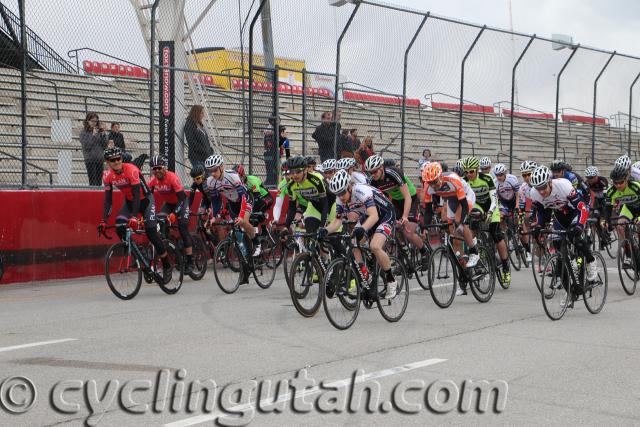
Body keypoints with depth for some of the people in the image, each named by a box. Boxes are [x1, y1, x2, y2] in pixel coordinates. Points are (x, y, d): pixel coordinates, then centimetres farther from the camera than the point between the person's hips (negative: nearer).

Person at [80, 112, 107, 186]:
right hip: (90, 159, -4)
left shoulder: (99, 131, 9)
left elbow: (105, 145, 6)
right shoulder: (83, 132, -1)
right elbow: (86, 146, -11)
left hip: (100, 159, 4)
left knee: (99, 182, 6)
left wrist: (103, 134, -4)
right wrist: (94, 135, -14)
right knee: (93, 182, -8)